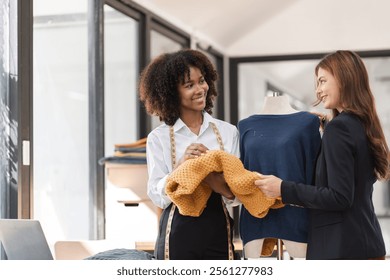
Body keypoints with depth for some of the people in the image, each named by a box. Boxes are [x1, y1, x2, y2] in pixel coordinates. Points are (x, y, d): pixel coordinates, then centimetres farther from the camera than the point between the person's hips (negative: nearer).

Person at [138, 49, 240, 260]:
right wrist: (181, 165, -19)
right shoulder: (159, 138, 0)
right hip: (178, 233, -2)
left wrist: (227, 189, -17)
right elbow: (157, 196, -4)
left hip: (218, 230, 2)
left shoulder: (228, 131, 5)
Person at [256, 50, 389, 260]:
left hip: (342, 246, -9)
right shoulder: (363, 125, 12)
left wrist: (284, 189, -15)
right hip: (367, 242, 9)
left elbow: (340, 197, -18)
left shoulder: (338, 127, -14)